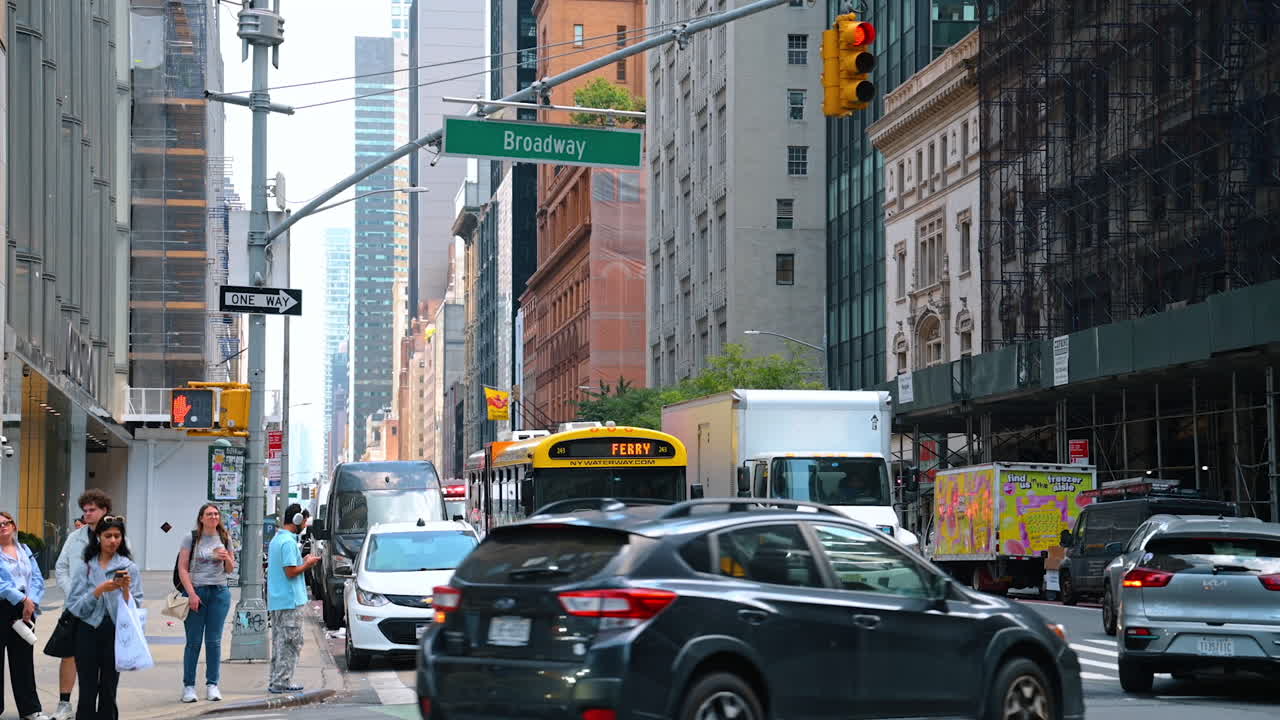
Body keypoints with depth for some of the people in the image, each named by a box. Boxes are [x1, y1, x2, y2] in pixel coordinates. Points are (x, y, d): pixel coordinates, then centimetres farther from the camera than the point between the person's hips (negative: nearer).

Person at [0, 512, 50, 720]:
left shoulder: (25, 550, 13)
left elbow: (37, 578, 8)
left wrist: (31, 602, -8)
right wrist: (23, 599, -19)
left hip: (25, 609, 5)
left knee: (23, 659, 8)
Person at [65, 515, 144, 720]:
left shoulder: (129, 568, 2)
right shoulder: (85, 567, 3)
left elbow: (134, 608, -2)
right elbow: (74, 606, -5)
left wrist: (125, 589, -19)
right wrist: (99, 590, -17)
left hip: (115, 633, 0)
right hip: (88, 632, 0)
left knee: (108, 692, 6)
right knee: (87, 692, -2)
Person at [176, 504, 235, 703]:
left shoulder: (225, 539, 10)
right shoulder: (191, 539, -1)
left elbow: (230, 569, 16)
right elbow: (182, 569, -5)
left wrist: (227, 558, -6)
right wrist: (191, 594, -14)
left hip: (219, 592, 3)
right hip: (196, 590, -3)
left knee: (214, 641, 3)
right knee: (193, 641, -1)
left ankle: (212, 685, 8)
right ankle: (188, 686, 4)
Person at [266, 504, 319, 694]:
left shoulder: (276, 540, 15)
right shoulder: (289, 542, -16)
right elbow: (291, 572, -20)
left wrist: (304, 562, 15)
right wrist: (308, 564, -5)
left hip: (275, 600, 10)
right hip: (290, 600, -10)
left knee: (279, 642, 13)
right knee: (291, 643, -4)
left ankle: (275, 681, 16)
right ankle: (282, 682, -4)